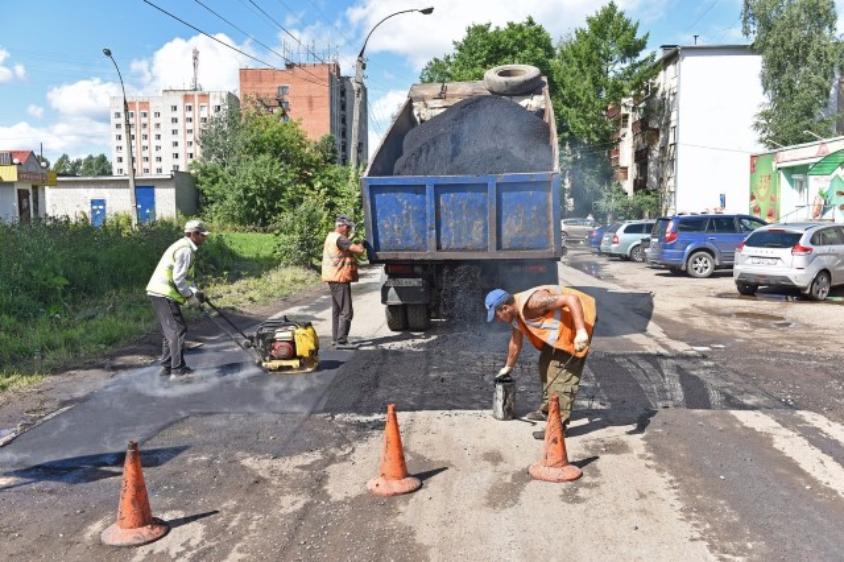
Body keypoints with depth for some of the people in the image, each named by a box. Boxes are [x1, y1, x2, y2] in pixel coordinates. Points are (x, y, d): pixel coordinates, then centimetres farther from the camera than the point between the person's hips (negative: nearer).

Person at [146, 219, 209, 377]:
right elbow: (178, 278, -21)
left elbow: (186, 276, 21)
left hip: (160, 293, 11)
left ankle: (166, 366, 23)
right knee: (178, 329, -7)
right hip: (165, 294, -11)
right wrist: (190, 296, -11)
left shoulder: (184, 247, 17)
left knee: (169, 331, 16)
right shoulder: (185, 250, -16)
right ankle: (178, 368, -3)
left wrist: (195, 291, 9)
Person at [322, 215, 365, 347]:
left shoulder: (331, 237, 15)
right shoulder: (339, 239, -18)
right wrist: (360, 246, -3)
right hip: (340, 279, -11)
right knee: (346, 311, -9)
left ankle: (335, 338, 24)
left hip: (333, 278, 11)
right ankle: (341, 341, -10)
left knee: (337, 310, 17)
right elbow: (360, 250, -23)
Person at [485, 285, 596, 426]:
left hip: (577, 321, -10)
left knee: (565, 370, -14)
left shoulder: (533, 301, -29)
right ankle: (547, 410, 31)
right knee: (547, 363, 17)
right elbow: (515, 342, 18)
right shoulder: (516, 314, 2)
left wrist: (581, 331, -40)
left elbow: (572, 299, -34)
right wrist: (508, 367, 29)